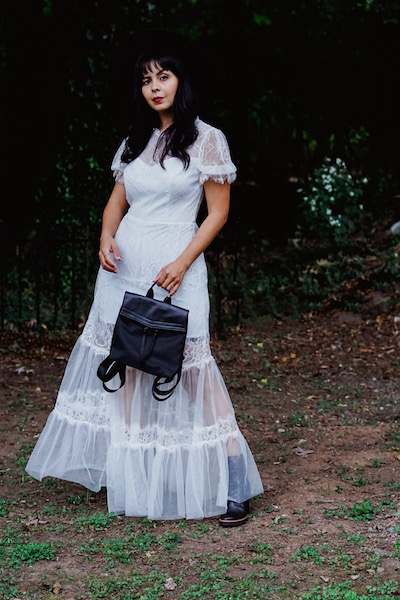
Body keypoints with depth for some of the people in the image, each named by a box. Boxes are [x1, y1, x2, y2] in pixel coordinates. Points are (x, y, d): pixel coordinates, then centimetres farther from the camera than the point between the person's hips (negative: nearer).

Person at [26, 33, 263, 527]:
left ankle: (232, 484, -2)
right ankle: (127, 477, 20)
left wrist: (183, 262, -14)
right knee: (124, 366, 7)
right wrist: (106, 238, -3)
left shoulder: (206, 139, -2)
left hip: (173, 271, -5)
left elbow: (218, 212, -2)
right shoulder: (135, 142, 13)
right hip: (124, 267, 6)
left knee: (190, 369, -9)